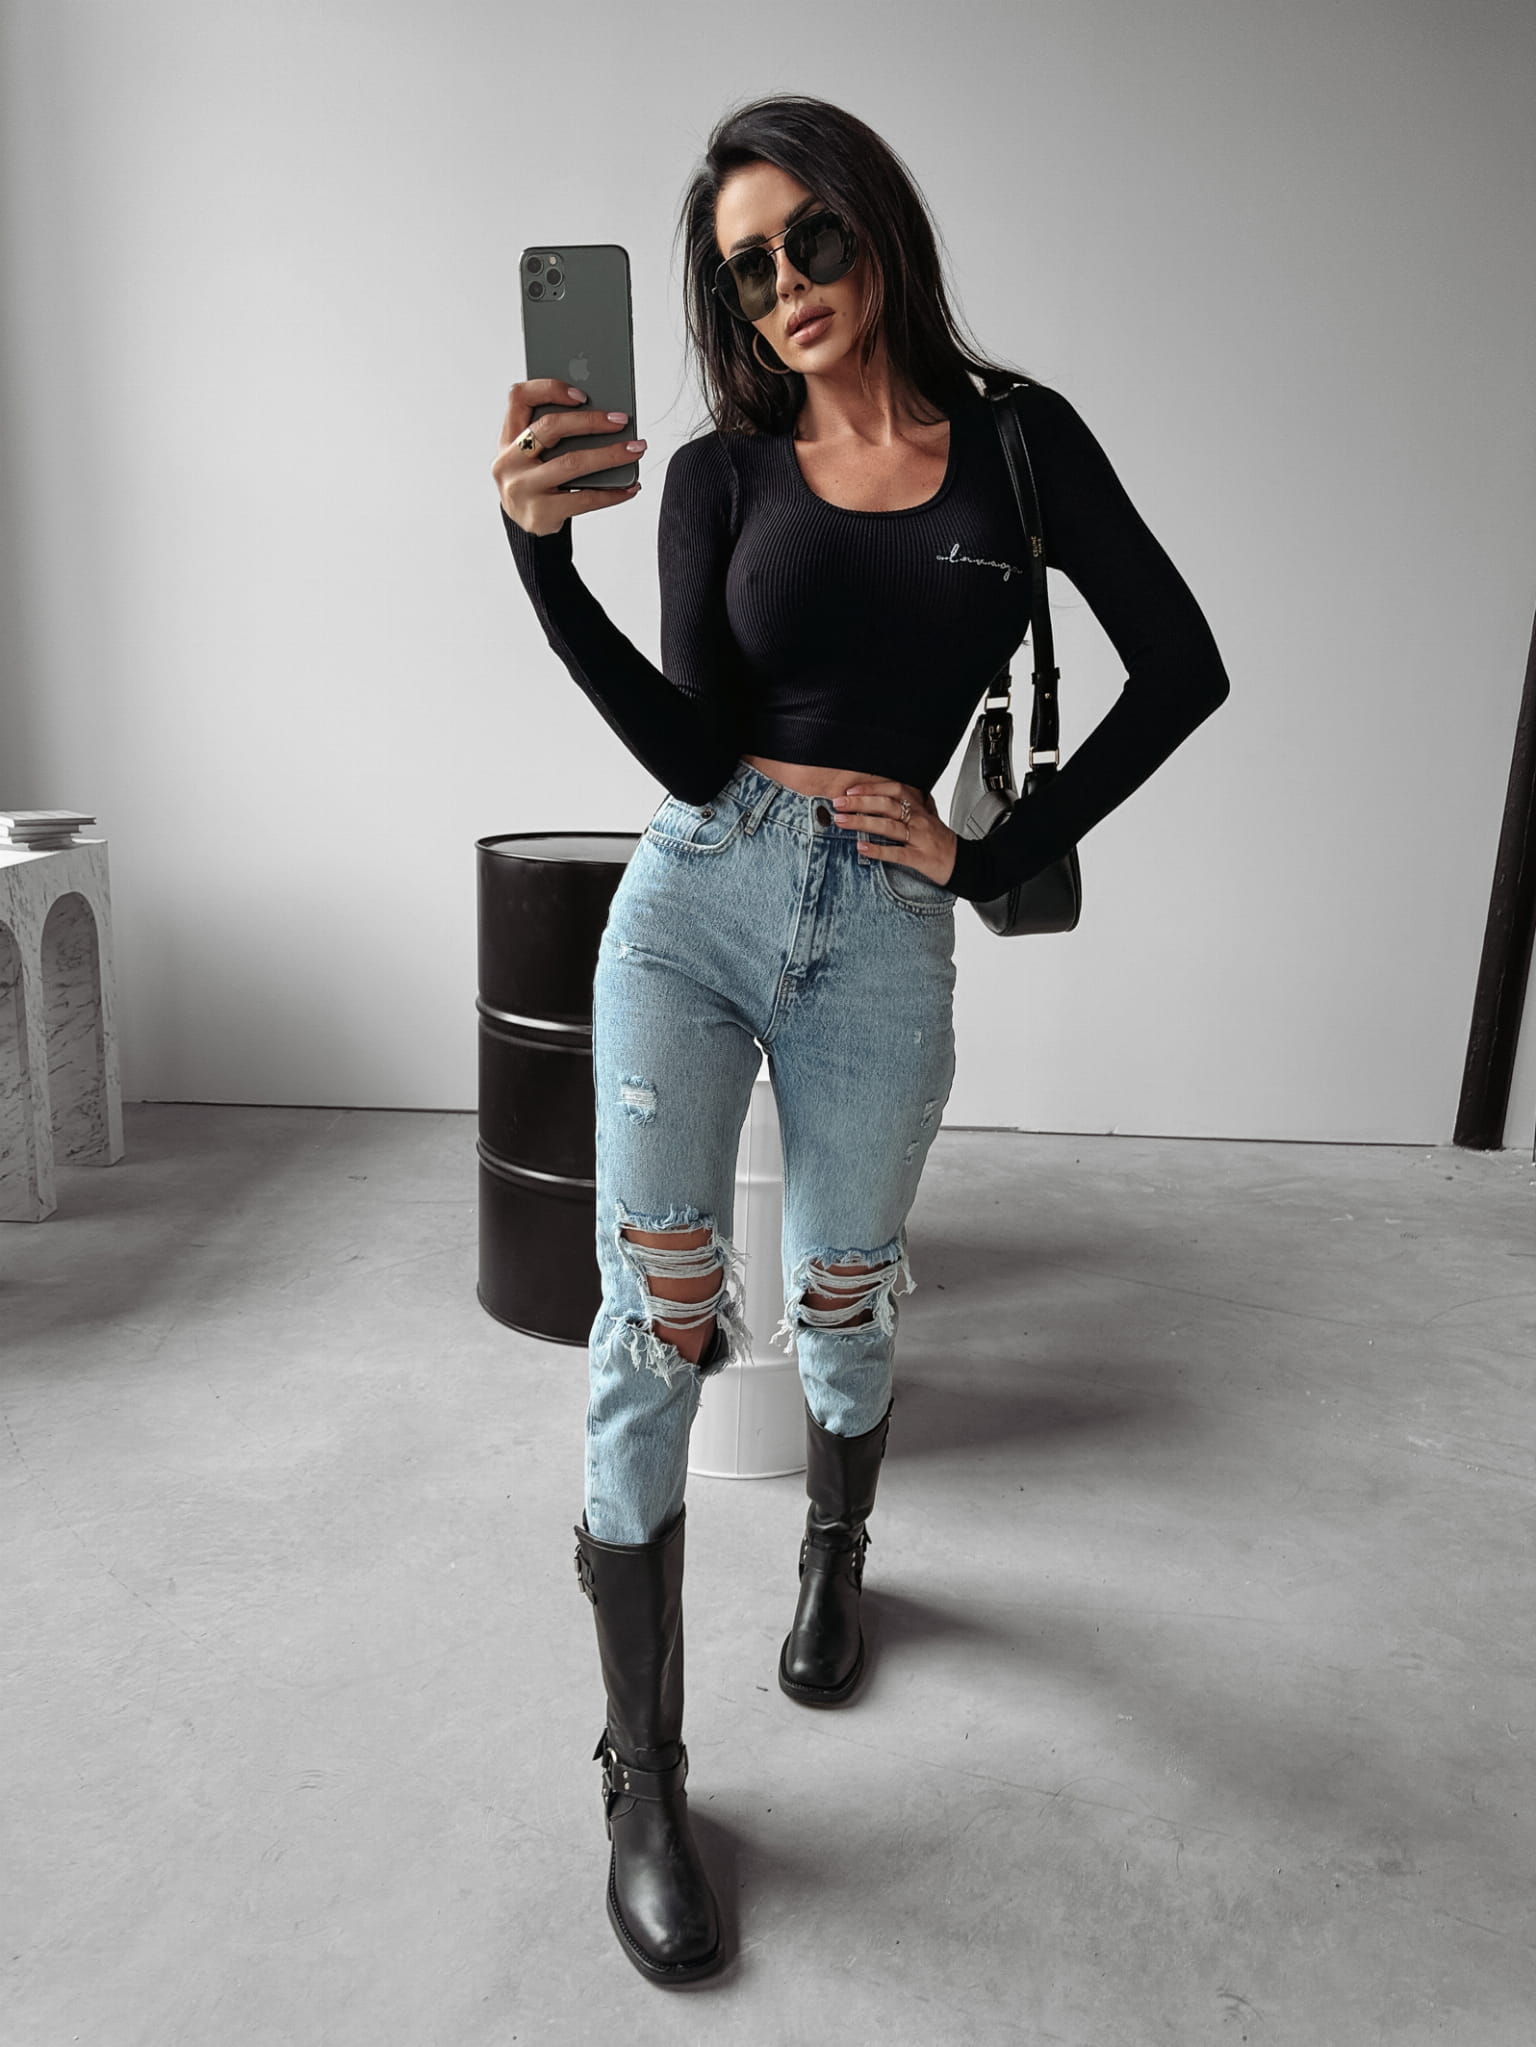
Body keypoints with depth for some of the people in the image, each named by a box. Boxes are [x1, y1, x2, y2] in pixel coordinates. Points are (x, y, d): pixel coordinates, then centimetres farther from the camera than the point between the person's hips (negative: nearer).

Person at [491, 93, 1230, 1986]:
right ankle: (643, 1784, 10)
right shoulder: (719, 473, 5)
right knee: (653, 1331, -6)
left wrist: (995, 854, -2)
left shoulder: (1016, 438, 5)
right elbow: (691, 757, -8)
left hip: (881, 938, 0)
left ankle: (833, 1565, 48)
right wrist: (545, 553, -20)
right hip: (695, 907, 0)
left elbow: (1181, 669, 2)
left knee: (840, 1314, 13)